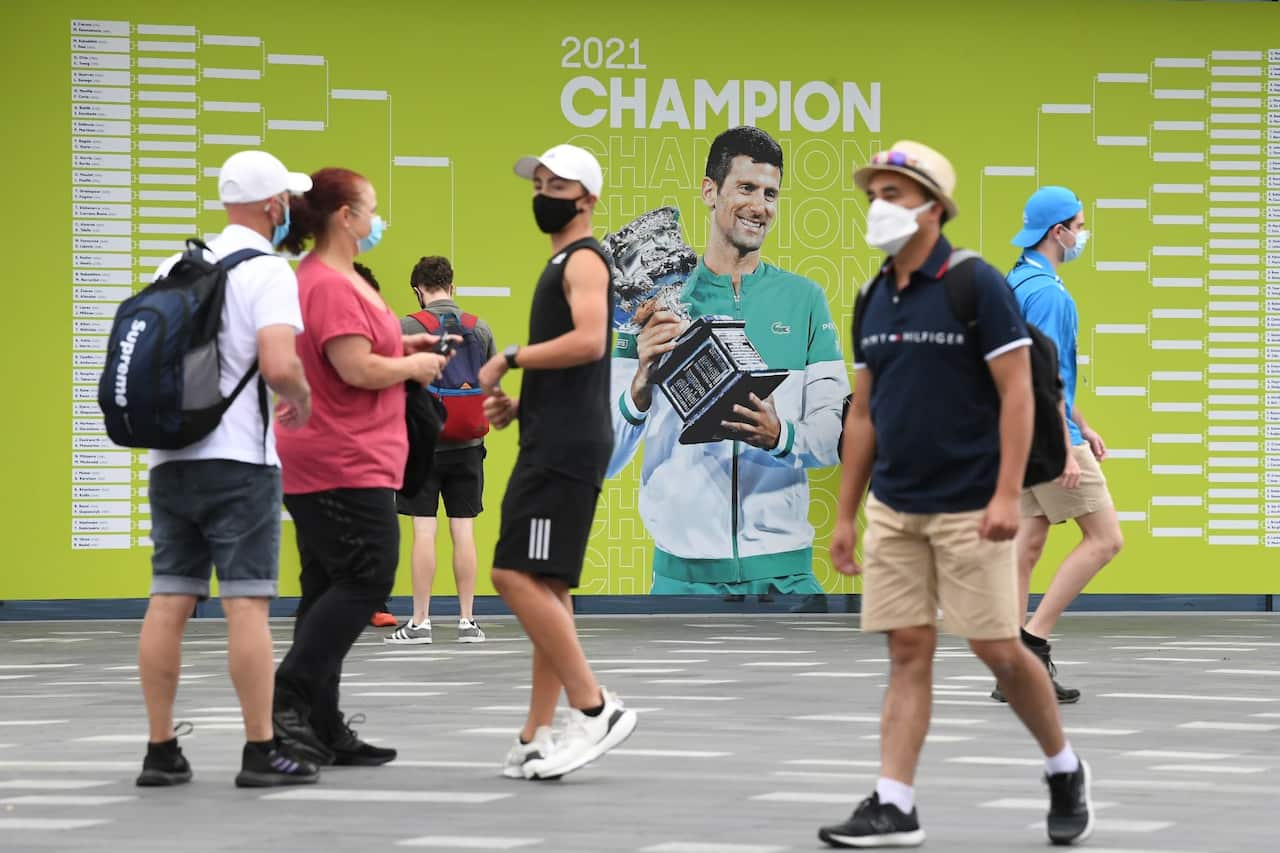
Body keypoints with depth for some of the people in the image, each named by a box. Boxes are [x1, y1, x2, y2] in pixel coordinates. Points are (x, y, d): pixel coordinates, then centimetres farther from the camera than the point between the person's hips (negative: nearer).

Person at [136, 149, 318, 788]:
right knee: (247, 604, -5)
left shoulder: (174, 267, 13)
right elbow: (278, 364, -20)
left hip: (170, 455, 6)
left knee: (168, 603, 6)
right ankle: (261, 753, -5)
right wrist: (302, 399, -1)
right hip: (238, 459, -6)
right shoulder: (267, 270, -8)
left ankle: (161, 750, 8)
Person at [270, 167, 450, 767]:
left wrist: (402, 348, 14)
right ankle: (291, 700, -13)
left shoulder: (330, 279, 17)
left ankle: (322, 731, 11)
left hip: (332, 463, 11)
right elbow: (357, 369, -22)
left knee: (332, 590, 10)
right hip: (344, 464, -11)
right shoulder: (330, 285, -17)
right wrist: (414, 366, -7)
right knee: (367, 578, -10)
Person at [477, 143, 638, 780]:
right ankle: (538, 741, 10)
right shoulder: (561, 264, 23)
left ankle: (595, 709, -15)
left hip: (565, 449, -11)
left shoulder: (584, 260, -7)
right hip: (553, 445, 11)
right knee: (545, 589, 9)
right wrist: (518, 405, 16)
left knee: (516, 575, -16)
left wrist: (510, 358, -16)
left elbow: (589, 342, -25)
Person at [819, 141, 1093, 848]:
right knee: (907, 651, 2)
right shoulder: (874, 300, 10)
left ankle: (1064, 770, 19)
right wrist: (845, 514, 13)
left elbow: (1017, 393, -12)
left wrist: (1007, 495, -19)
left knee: (998, 649, -2)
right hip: (892, 509, 6)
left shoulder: (976, 284, -9)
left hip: (968, 507, -5)